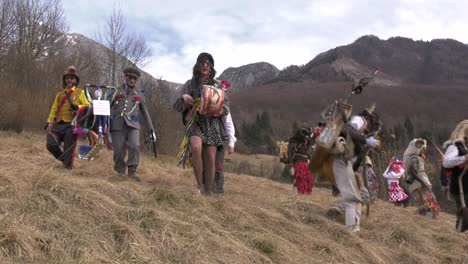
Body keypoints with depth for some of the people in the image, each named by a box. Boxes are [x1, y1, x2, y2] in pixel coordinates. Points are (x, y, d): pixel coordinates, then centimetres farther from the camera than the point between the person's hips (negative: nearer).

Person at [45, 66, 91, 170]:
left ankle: (68, 167, 7)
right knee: (51, 144, -9)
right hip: (58, 125, 4)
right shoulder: (60, 94, 20)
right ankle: (64, 159, 16)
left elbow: (88, 106, 1)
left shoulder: (79, 93, 8)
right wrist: (49, 121, 2)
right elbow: (54, 109, 15)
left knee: (69, 148, -5)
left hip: (71, 125, -4)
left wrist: (77, 107, -18)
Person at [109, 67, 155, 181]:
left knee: (135, 146, -20)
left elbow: (145, 112, 20)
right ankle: (120, 171, 16)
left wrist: (151, 127, 16)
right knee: (119, 150, -4)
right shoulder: (116, 91, 12)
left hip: (132, 124, 1)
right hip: (118, 124, 0)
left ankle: (132, 171, -11)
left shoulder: (139, 94, 16)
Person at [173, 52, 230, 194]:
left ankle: (209, 191, 6)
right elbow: (177, 106, 6)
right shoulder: (190, 84, 9)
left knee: (210, 158, -5)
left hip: (212, 123, 1)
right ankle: (200, 185, -17)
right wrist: (184, 98, -16)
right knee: (196, 147, -29)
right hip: (195, 122, -1)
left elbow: (225, 108, 7)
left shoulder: (217, 85, 10)